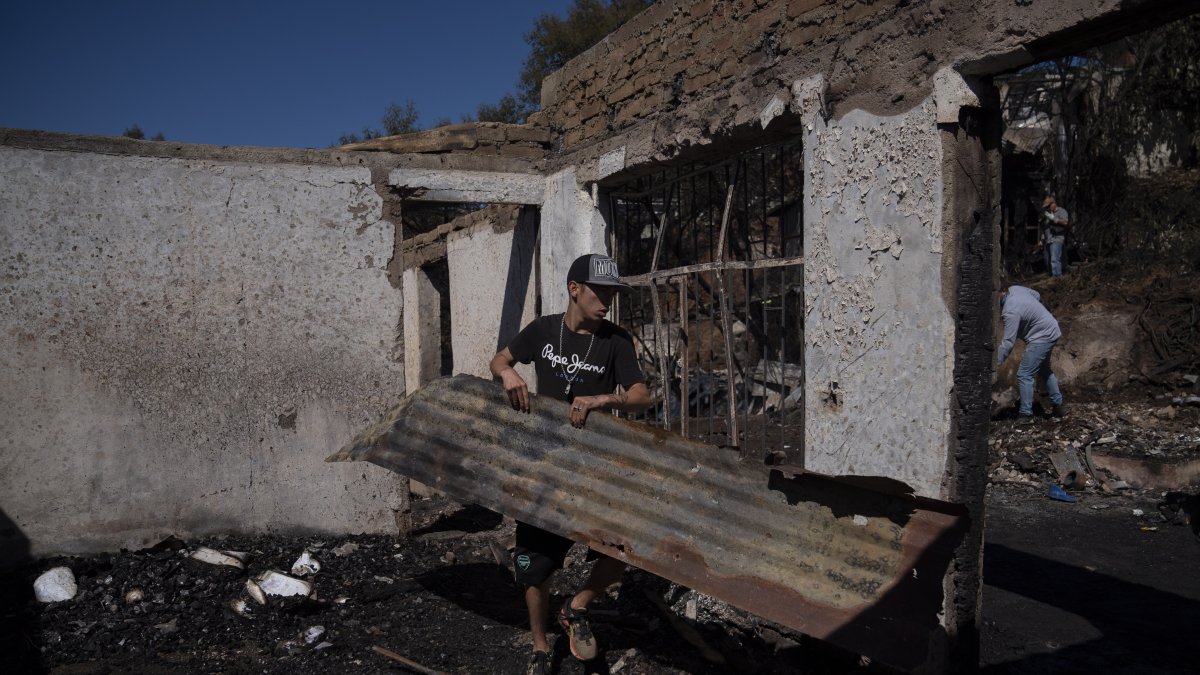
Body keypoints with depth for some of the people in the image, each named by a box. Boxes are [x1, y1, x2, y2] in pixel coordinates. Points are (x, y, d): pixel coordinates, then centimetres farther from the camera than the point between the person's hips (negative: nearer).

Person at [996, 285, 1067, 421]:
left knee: (1024, 374, -8)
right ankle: (1058, 406, 34)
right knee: (1044, 370, 24)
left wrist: (996, 362, -23)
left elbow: (1008, 342, -29)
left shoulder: (1010, 312, -31)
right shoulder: (1014, 289, -5)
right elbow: (1037, 295, 14)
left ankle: (1025, 414, -3)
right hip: (1051, 329, 10)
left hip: (1042, 336, -10)